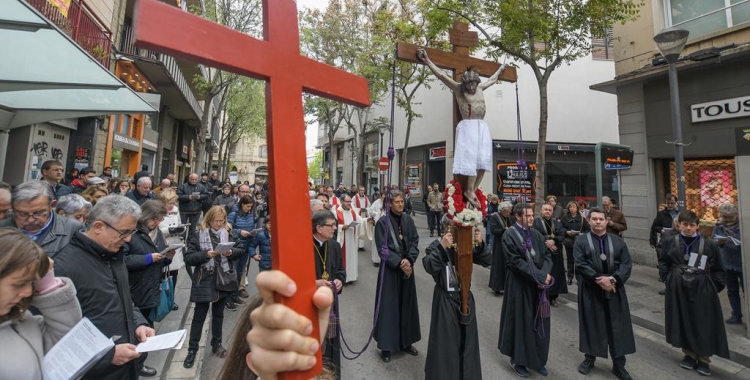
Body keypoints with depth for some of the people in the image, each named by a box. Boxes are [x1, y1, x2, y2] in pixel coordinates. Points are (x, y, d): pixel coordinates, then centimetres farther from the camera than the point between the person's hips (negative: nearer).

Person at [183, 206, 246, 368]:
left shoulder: (229, 233, -2)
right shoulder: (198, 235, -9)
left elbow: (242, 248, 3)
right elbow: (188, 258, -11)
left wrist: (231, 252, -16)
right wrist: (206, 254, -25)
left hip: (223, 280, 3)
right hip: (204, 282, -3)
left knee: (218, 314, 18)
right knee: (199, 316, 9)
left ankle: (216, 344, 35)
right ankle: (192, 350, 25)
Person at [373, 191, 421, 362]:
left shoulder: (408, 220, 3)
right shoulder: (383, 222, -11)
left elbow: (415, 242, 1)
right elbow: (382, 248, -13)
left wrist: (408, 260, -14)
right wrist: (399, 263, -19)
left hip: (407, 267, 5)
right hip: (390, 269, -4)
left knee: (406, 305, 14)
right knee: (389, 306, 3)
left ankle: (405, 341, 30)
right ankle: (386, 345, 19)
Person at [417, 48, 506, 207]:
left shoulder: (480, 88, 18)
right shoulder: (458, 88, 1)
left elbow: (492, 80, 38)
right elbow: (441, 75, -4)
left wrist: (500, 70, 54)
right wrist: (427, 61, -8)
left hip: (482, 127, 7)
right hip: (468, 127, -7)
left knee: (483, 160, -1)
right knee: (471, 158, -12)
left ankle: (473, 191, 1)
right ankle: (469, 191, -7)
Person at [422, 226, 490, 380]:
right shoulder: (436, 246, -13)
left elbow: (486, 261, -7)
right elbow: (429, 267, -28)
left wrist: (480, 244, -24)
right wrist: (442, 247, -38)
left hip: (465, 297, 4)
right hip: (445, 300, -4)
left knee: (467, 340, 19)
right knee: (446, 342, 7)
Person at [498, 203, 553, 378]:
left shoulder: (536, 234, 7)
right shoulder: (509, 235, -15)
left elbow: (547, 256, 5)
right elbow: (516, 262, -20)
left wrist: (545, 274, -14)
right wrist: (540, 276, -19)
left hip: (538, 284, 6)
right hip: (520, 286, -6)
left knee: (539, 321, 14)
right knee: (521, 321, 5)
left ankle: (537, 359, 31)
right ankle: (518, 359, 24)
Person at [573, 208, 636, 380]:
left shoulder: (618, 241, 6)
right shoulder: (581, 241, -3)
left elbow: (627, 264, -2)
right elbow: (580, 265, -11)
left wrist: (613, 279, -17)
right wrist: (599, 280, -21)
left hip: (614, 290, 2)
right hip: (590, 290, -2)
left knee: (617, 326, 7)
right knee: (591, 324, 9)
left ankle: (618, 365, 21)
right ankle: (589, 358, 25)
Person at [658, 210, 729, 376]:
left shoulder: (709, 245, -4)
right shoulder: (669, 243, -2)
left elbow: (719, 270, 3)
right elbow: (663, 263, 8)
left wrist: (712, 288, -4)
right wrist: (670, 280, -1)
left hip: (702, 290, -1)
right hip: (678, 289, 1)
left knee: (703, 324, 6)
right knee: (683, 322, 9)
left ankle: (703, 359, 22)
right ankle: (689, 354, 25)